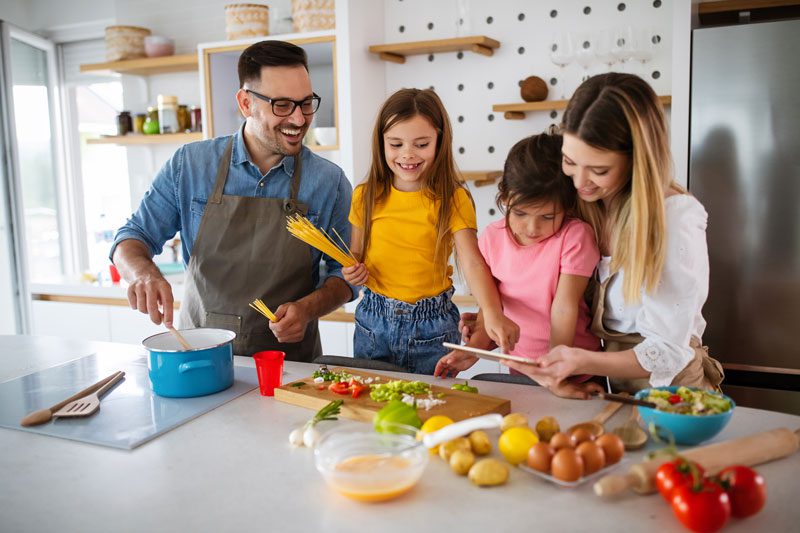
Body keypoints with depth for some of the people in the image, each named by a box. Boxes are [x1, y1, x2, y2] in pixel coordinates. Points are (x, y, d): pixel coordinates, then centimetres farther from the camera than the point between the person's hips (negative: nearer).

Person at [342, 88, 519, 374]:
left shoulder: (452, 199, -9)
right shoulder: (365, 197, 0)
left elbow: (472, 263, -19)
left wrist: (492, 312, -35)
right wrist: (353, 273, -11)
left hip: (431, 328, -3)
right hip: (373, 321, 3)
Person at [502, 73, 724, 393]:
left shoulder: (675, 218, -18)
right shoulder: (583, 204, -1)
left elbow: (667, 353, -17)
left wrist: (584, 363, -32)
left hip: (666, 391, -4)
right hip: (602, 383, 4)